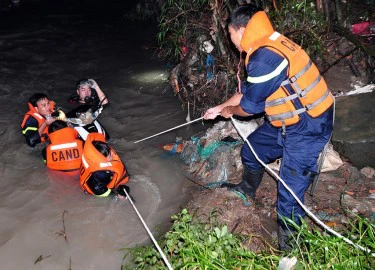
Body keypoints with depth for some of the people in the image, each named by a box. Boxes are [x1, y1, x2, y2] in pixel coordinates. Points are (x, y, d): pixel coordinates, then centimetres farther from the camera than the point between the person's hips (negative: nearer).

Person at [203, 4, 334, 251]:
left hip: (306, 128, -10)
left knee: (290, 193, -3)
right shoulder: (267, 48, 6)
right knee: (252, 149, 25)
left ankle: (288, 244, 17)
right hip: (286, 122, 10)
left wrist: (230, 110, 4)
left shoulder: (265, 57, -27)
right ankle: (248, 188, 52)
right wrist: (220, 108, 26)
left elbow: (250, 105, -17)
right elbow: (247, 91, 17)